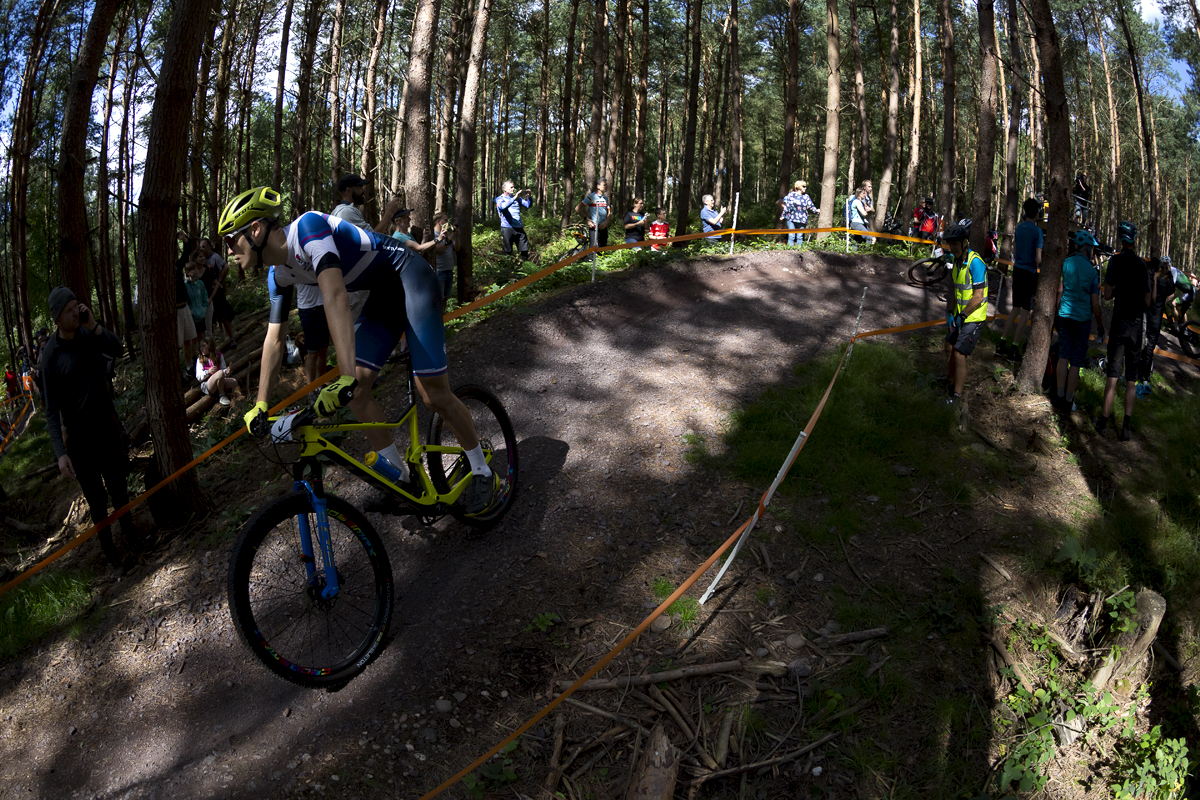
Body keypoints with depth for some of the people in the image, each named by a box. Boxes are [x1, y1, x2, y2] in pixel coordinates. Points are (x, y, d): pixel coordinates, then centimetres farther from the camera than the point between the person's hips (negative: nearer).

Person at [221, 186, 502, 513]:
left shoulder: (307, 226, -25)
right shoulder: (278, 274, 3)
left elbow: (335, 296, -38)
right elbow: (274, 338, 12)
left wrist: (347, 378, -46)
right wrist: (260, 404, 13)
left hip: (410, 277, -9)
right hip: (383, 295, 9)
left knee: (434, 394, -13)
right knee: (356, 387, -6)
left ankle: (483, 473, 5)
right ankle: (398, 472, 8)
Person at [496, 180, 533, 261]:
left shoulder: (517, 198, 17)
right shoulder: (500, 199, 2)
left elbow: (528, 205, 6)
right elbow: (503, 206, -21)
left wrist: (529, 197, -14)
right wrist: (514, 198, -29)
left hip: (519, 227, 4)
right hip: (507, 227, -4)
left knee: (525, 250, 1)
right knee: (508, 252, -2)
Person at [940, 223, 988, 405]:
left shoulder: (975, 263, -23)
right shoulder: (957, 261, 6)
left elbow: (978, 297, -24)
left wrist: (962, 316, -20)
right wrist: (950, 312, 1)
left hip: (973, 318, -9)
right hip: (959, 315, 9)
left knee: (959, 354, -9)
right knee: (949, 348, 14)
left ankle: (957, 395, 1)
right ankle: (951, 384, 30)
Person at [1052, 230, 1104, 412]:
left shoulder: (1066, 263, -3)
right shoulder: (1092, 271, -10)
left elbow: (1060, 291, 2)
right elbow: (1095, 303, -6)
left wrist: (1056, 313, 14)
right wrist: (1100, 325, 5)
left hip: (1065, 315, 3)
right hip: (1082, 318, -3)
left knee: (1063, 356, 12)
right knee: (1076, 361, 3)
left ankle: (1060, 396, 12)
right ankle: (1069, 401, 8)